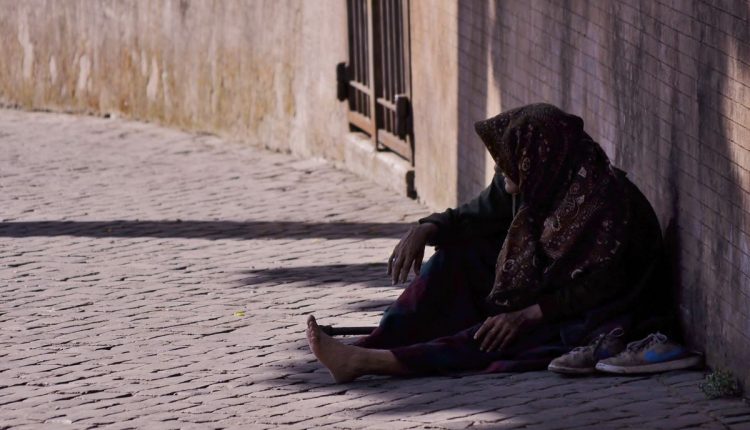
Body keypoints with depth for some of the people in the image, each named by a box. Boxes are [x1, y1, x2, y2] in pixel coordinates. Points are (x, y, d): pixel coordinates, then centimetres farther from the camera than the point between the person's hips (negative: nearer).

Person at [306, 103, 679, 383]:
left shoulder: (604, 199, -25)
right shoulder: (531, 185, -2)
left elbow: (595, 287, -26)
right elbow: (473, 217, 11)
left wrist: (526, 316, -30)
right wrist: (424, 230, -8)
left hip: (589, 320, -8)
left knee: (494, 339, -30)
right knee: (455, 256, -2)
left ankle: (370, 362, -36)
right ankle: (369, 348, -15)